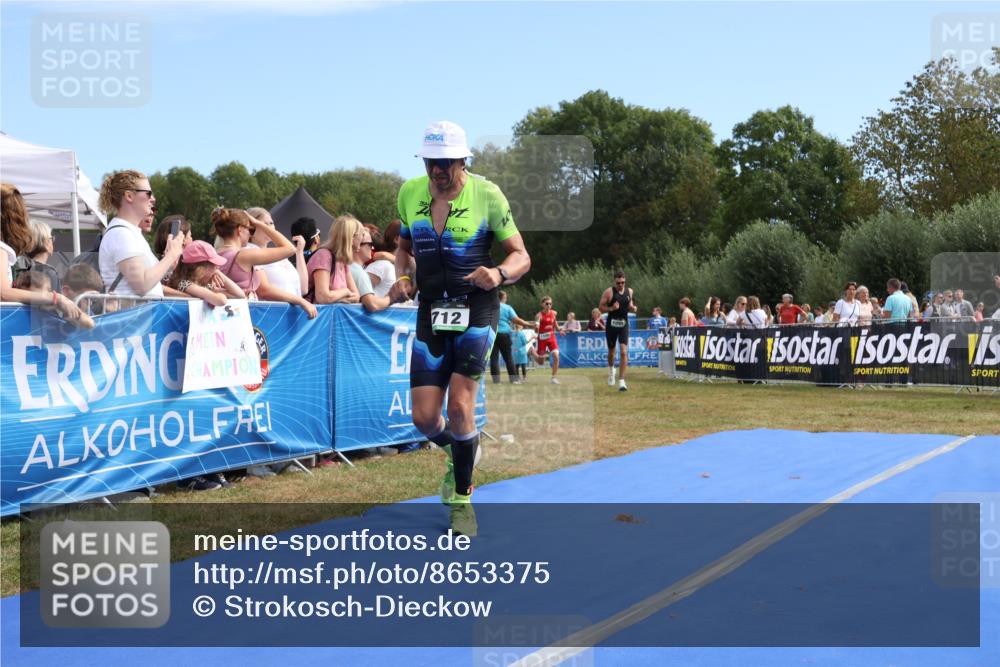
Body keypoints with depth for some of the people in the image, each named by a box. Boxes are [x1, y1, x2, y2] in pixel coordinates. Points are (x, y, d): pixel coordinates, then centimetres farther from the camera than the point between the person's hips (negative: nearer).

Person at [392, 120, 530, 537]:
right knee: (424, 419, -1)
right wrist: (403, 278, -1)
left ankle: (462, 500, 4)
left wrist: (499, 274, -27)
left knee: (460, 406, -16)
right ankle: (459, 452, 36)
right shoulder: (410, 193, 4)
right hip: (431, 312, 4)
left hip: (476, 310, -4)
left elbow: (521, 256, -5)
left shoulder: (487, 195, -8)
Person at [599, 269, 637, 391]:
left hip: (624, 324, 1)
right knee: (611, 351, 13)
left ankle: (621, 381, -12)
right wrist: (611, 308, -23)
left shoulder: (629, 292, 4)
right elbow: (601, 307, -6)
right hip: (612, 324, -1)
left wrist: (633, 308, -6)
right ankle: (611, 369, 47)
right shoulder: (609, 292, -8)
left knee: (624, 352, -12)